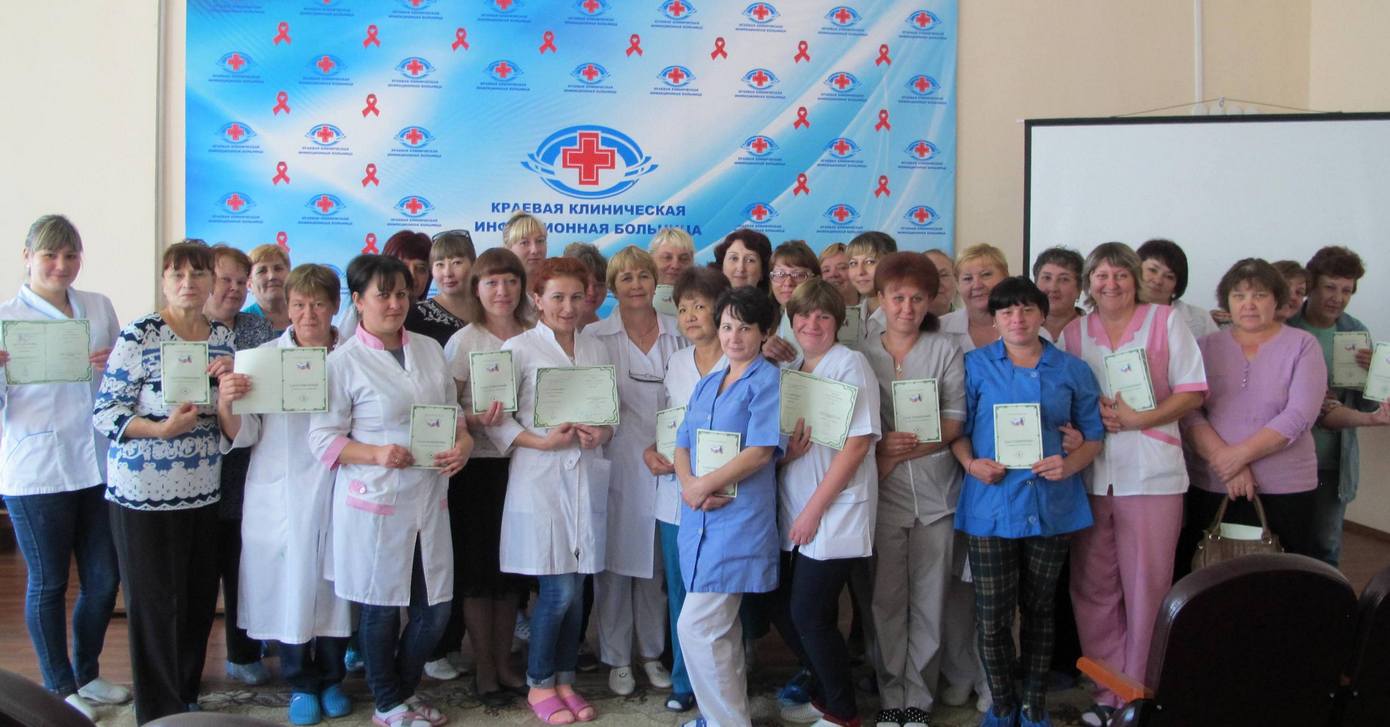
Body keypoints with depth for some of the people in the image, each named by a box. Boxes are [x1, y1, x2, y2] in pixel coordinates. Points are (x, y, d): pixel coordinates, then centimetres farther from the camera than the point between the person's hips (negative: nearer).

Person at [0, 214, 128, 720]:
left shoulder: (100, 307, 8)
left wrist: (113, 366, -8)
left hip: (98, 465, 4)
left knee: (104, 579, 12)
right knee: (48, 583, 9)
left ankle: (87, 675, 33)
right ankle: (60, 688, 26)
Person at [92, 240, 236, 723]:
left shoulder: (223, 336, 6)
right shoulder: (138, 336, -10)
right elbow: (104, 414, -10)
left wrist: (229, 378, -5)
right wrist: (162, 428, -24)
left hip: (203, 492, 5)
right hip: (144, 494, -5)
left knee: (200, 600, 12)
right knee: (156, 604, 3)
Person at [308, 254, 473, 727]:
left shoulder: (430, 350, 10)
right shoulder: (344, 361, -6)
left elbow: (453, 412, 17)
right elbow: (323, 438, -7)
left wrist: (463, 442, -4)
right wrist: (376, 454, -21)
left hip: (429, 497, 5)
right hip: (375, 501, -5)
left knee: (435, 607, 9)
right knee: (380, 607, 7)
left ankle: (405, 689, 34)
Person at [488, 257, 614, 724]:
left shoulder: (597, 349, 11)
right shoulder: (519, 348, -2)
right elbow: (495, 418, -5)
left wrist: (603, 433, -5)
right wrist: (541, 441, -15)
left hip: (587, 477, 4)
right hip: (540, 479, -4)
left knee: (575, 586, 8)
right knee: (558, 590, -4)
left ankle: (565, 680, 24)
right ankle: (539, 684, 16)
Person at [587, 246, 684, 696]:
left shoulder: (677, 334, 6)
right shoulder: (596, 336, -1)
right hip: (618, 462, -2)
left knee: (657, 559, 11)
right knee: (616, 559, 4)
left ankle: (652, 652, 27)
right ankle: (617, 659, 19)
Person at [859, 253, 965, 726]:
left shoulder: (945, 350, 2)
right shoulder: (863, 354, 5)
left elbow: (954, 423, -4)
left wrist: (898, 453, -13)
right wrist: (881, 447, -16)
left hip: (934, 493, 0)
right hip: (883, 494, 1)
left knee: (928, 601, 4)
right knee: (887, 600, 5)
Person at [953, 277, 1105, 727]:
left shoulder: (1073, 371, 6)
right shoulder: (975, 365, 2)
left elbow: (1094, 435, 9)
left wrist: (1070, 464, -10)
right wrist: (971, 463, -14)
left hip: (1051, 507, 2)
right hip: (991, 506, -2)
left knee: (1039, 610, 14)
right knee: (992, 617, 0)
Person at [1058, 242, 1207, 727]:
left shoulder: (1166, 321, 4)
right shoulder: (1072, 333, 11)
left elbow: (1193, 392, -1)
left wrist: (1138, 418, -14)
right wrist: (1092, 416, -8)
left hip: (1150, 473, -3)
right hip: (1089, 474, 3)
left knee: (1145, 586, 0)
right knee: (1092, 585, 5)